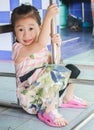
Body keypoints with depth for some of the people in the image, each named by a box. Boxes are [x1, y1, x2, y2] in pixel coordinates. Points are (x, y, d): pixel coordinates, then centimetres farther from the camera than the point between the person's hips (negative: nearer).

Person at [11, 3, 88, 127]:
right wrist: (48, 17, -35)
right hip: (29, 97, -8)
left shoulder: (40, 48, 9)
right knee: (54, 71, -32)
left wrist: (57, 46, 3)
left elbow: (52, 61, 21)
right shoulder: (18, 49, -16)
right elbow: (41, 43, -33)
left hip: (46, 90, 8)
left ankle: (68, 97, 17)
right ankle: (49, 111, -21)